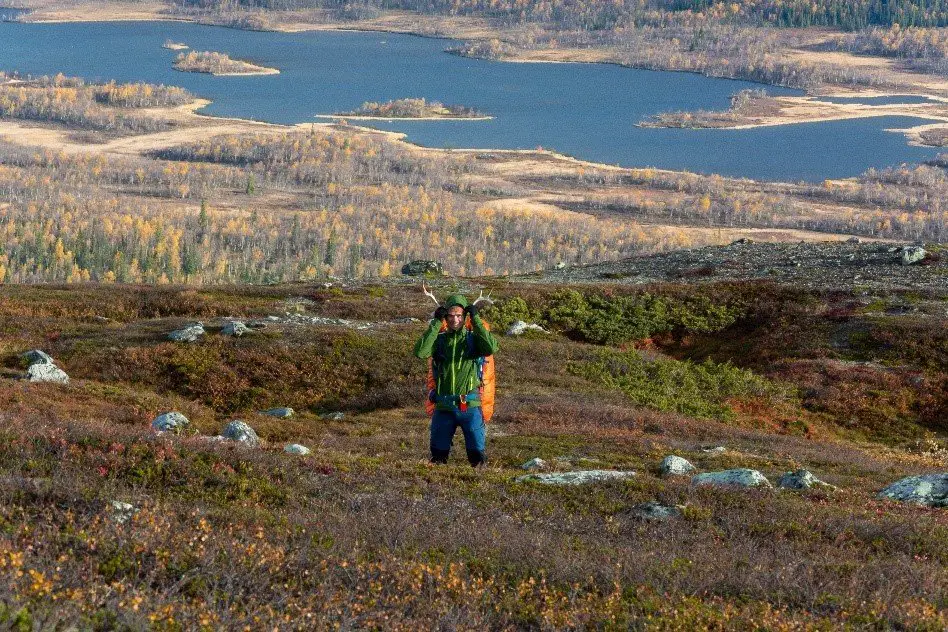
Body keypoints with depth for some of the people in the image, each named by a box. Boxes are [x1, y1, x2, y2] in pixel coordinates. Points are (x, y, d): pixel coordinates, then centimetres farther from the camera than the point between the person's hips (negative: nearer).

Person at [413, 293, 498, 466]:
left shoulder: (474, 338, 2)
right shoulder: (438, 340, 4)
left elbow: (492, 348, -20)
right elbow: (420, 352, -15)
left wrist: (475, 320, -15)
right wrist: (435, 323, -14)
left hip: (470, 406, -1)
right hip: (443, 407, 2)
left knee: (477, 452, -1)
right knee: (438, 454, 9)